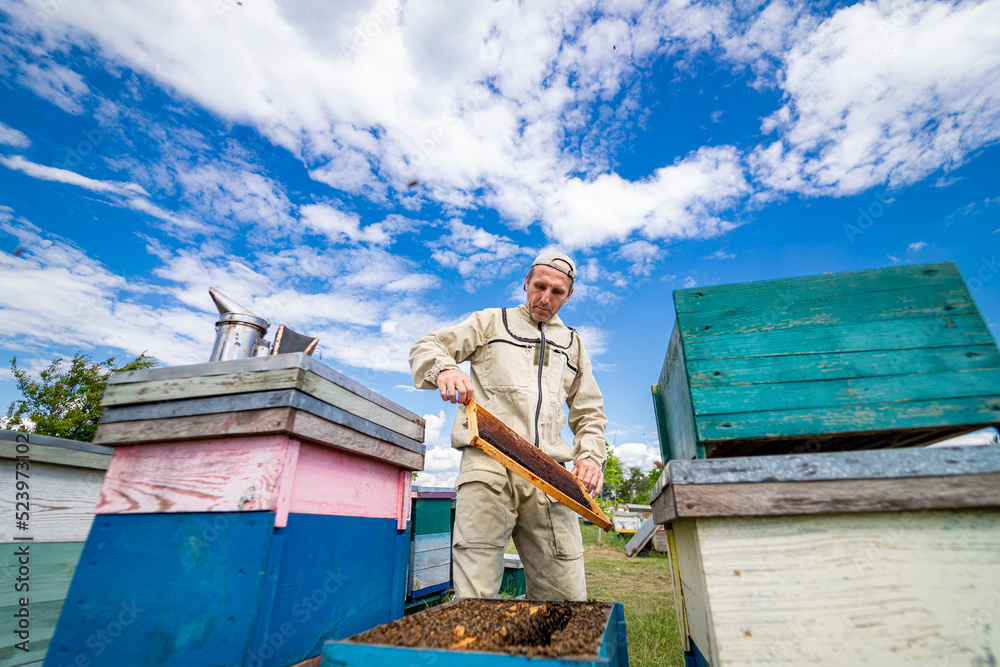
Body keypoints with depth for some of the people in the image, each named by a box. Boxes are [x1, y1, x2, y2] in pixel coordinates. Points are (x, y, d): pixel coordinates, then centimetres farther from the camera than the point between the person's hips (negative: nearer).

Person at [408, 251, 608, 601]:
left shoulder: (573, 344, 26)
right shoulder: (491, 321, 17)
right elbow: (425, 347, 11)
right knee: (475, 597, -11)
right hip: (488, 463, -3)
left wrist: (591, 455, 5)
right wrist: (444, 368, -13)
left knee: (567, 600, 1)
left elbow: (590, 413, 26)